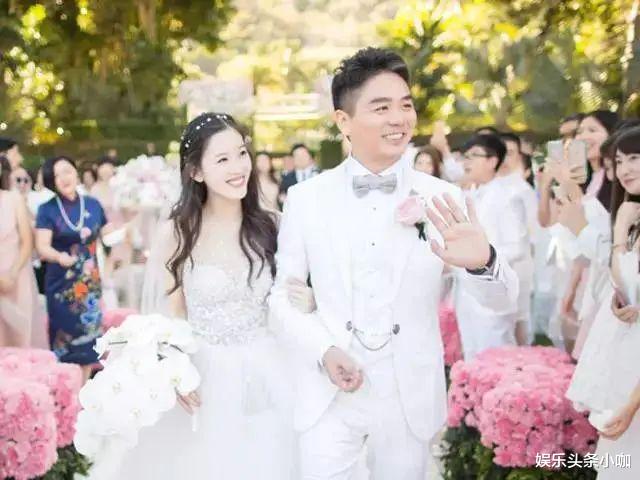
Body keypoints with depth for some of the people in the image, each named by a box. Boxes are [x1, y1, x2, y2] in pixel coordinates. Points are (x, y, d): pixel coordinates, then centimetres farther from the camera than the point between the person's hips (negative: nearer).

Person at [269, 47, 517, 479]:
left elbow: (503, 299, -10)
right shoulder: (305, 199, -5)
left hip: (411, 400, 1)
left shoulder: (443, 200, -6)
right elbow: (281, 295, 1)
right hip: (329, 395, -1)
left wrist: (482, 261, -32)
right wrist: (322, 351, -16)